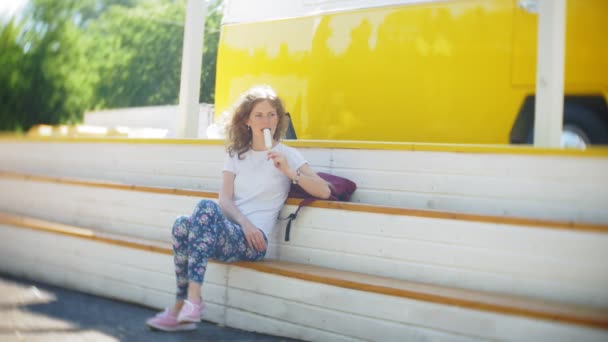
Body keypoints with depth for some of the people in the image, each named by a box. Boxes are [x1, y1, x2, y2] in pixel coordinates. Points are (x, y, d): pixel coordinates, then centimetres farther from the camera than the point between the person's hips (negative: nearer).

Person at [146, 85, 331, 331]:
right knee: (181, 225, -27)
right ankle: (186, 308, -19)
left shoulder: (287, 154, 6)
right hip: (227, 232, 4)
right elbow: (225, 198, 4)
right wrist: (245, 223, -15)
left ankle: (188, 302, -32)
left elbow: (324, 192, -4)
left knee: (206, 207, -31)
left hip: (253, 242, -4)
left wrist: (290, 173, -17)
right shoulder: (236, 153, 17)